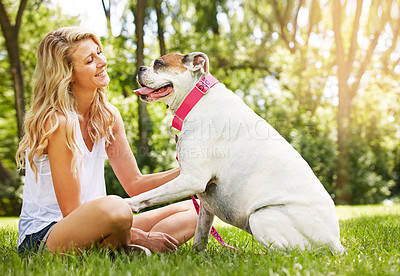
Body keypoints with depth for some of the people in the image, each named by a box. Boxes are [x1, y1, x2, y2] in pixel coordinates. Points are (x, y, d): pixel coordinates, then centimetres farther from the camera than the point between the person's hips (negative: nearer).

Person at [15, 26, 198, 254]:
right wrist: (141, 237, -20)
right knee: (114, 207, -40)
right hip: (42, 237, -8)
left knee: (192, 210, 1)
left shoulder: (108, 115, 5)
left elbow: (134, 184, 9)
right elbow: (71, 211, -19)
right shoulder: (58, 121, -18)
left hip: (89, 225, 8)